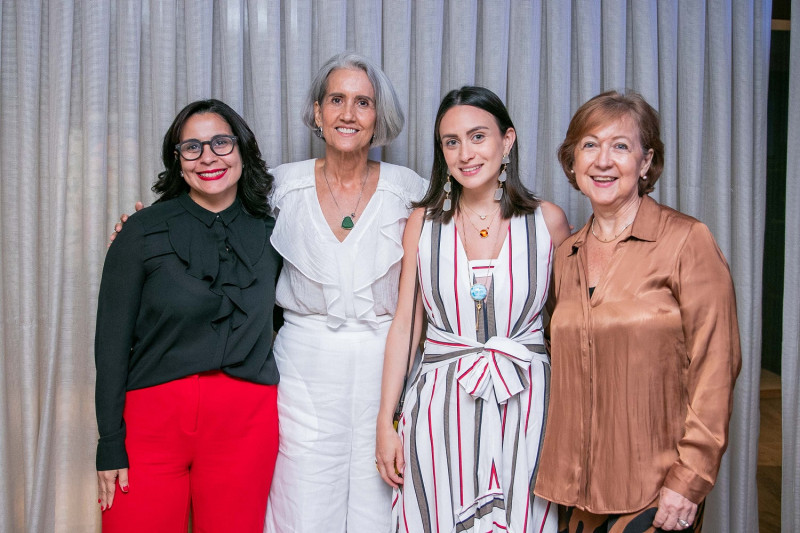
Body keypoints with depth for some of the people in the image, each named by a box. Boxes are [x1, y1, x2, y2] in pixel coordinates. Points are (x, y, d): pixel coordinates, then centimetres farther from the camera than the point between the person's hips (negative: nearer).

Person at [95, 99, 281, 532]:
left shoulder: (269, 235, 5)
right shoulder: (142, 232, -3)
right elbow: (112, 341, -2)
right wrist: (110, 445, -4)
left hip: (246, 421, 2)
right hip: (153, 417, -2)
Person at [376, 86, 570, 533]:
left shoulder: (547, 220, -1)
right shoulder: (423, 222, 2)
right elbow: (404, 325, 3)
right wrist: (386, 422, 2)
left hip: (526, 407, 0)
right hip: (442, 408, 1)